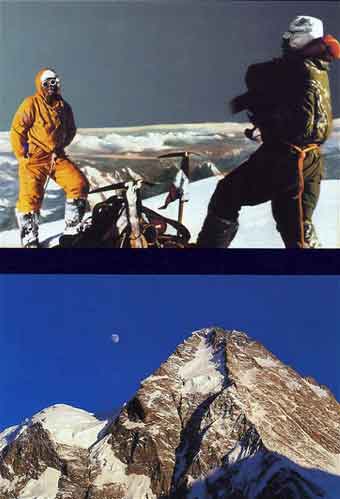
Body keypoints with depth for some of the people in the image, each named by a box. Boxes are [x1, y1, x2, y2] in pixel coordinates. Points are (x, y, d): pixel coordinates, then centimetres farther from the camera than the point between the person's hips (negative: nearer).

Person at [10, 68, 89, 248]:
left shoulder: (64, 106, 9)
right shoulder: (31, 103, -7)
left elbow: (70, 130, 22)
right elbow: (16, 131, -7)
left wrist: (59, 148, 13)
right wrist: (22, 156, -7)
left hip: (57, 157, 5)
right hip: (33, 158, -5)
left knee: (80, 184, -8)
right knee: (31, 197, -10)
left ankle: (72, 228, 6)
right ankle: (29, 240, 7)